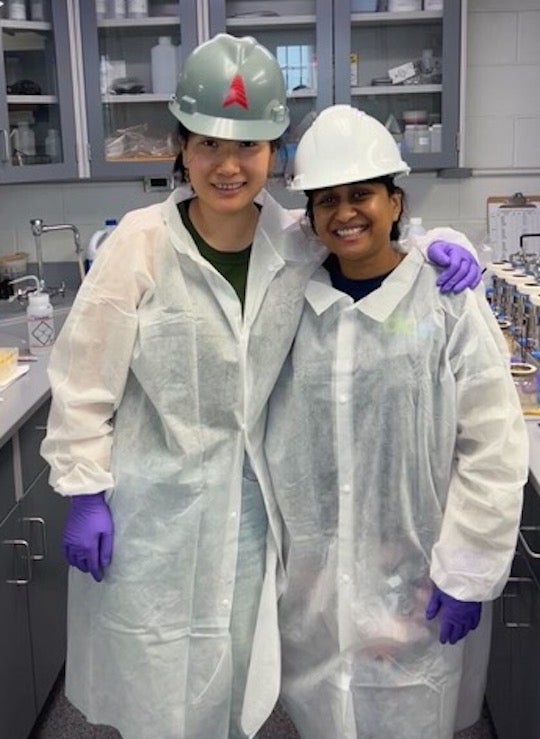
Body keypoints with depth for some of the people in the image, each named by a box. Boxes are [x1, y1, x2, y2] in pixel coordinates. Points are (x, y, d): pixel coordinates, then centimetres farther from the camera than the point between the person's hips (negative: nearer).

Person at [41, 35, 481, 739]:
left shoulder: (298, 243, -6)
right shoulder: (140, 243, -15)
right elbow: (84, 380, -9)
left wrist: (440, 246, -10)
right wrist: (85, 494, -8)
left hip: (246, 497, 3)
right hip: (151, 501, -3)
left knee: (232, 681, 20)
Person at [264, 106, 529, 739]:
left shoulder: (448, 307, -12)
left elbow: (492, 450, -10)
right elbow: (252, 421, 7)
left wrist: (466, 573, -9)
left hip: (410, 582, -3)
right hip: (305, 578, 3)